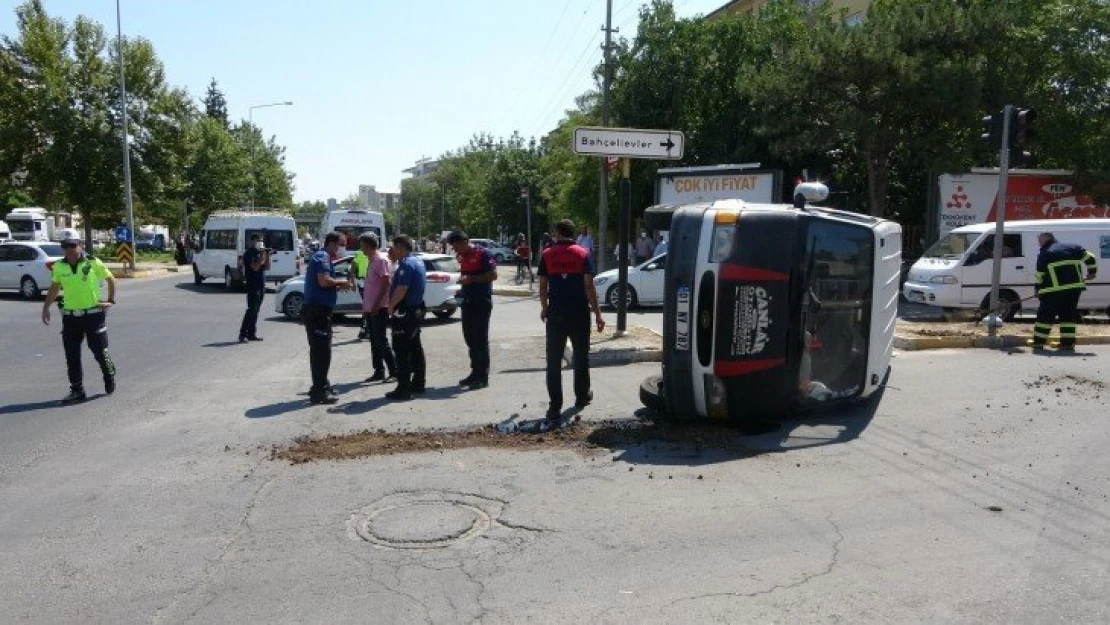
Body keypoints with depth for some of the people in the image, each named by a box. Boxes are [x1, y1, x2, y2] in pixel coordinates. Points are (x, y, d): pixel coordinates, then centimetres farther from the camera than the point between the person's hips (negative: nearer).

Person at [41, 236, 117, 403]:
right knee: (72, 355, 3)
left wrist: (111, 300, 1)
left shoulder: (93, 263, -6)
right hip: (70, 316, 3)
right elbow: (54, 287, 17)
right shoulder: (59, 267, 3)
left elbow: (111, 279, 6)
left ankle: (110, 377, 31)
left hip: (93, 314, -3)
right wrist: (46, 307, 13)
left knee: (99, 352, 3)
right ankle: (77, 390, 11)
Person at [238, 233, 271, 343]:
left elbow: (267, 268, 13)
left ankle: (252, 334, 12)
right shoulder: (249, 253, -6)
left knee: (255, 310, 8)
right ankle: (243, 334, -11)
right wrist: (263, 256, -16)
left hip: (261, 285, 8)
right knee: (252, 309, -13)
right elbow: (255, 267, -18)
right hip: (253, 285, -8)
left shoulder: (260, 252, 18)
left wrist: (267, 256, 1)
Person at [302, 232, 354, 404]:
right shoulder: (322, 256, -10)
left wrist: (337, 286, 14)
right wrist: (341, 283, -8)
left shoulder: (320, 256, 22)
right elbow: (323, 281, -23)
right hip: (318, 310, -11)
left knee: (319, 350, 17)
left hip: (317, 310, 11)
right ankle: (320, 392, -5)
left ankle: (321, 387, 27)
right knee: (322, 350, -8)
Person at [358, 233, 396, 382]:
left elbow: (386, 283, -19)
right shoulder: (371, 260, 16)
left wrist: (376, 304, -22)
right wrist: (365, 306, 18)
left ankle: (394, 370, -1)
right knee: (374, 341, 10)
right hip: (370, 308, 9)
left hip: (379, 308, -9)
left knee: (381, 341, -7)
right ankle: (379, 372, 16)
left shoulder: (381, 259, -13)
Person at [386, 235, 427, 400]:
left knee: (402, 351, -7)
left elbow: (401, 288, -26)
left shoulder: (406, 264, -18)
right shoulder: (418, 262, 14)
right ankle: (418, 384, 21)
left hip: (403, 312, -10)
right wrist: (395, 260, 15)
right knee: (415, 348, 14)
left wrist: (391, 305, -13)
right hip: (416, 310, 10)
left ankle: (403, 389, -6)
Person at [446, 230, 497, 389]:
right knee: (470, 338, 11)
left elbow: (493, 275, -16)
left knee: (480, 339, -5)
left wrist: (471, 279, -20)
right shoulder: (462, 257, 13)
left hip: (482, 301, -8)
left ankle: (483, 376, 1)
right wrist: (462, 289, 8)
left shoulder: (482, 254, -11)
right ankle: (475, 373, 20)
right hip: (468, 301, 8)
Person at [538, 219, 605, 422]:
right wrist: (597, 313, -5)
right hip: (579, 313, 0)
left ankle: (555, 406, -3)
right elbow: (589, 286, -8)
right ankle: (582, 396, 30)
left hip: (556, 313, 0)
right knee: (581, 356, 17)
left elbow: (543, 286, 2)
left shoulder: (547, 255, 1)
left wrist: (544, 308, 18)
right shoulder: (583, 254, -2)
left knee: (554, 360, 2)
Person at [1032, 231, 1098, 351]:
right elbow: (1089, 257, 11)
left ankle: (1038, 342, 2)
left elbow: (1040, 275, -1)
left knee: (1045, 316, 3)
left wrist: (1037, 289, 13)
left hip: (1053, 290, -5)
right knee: (1068, 315, 13)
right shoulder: (1072, 247, 13)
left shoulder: (1044, 254, -1)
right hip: (1074, 288, 5)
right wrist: (1092, 272, 24)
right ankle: (1068, 344, 9)